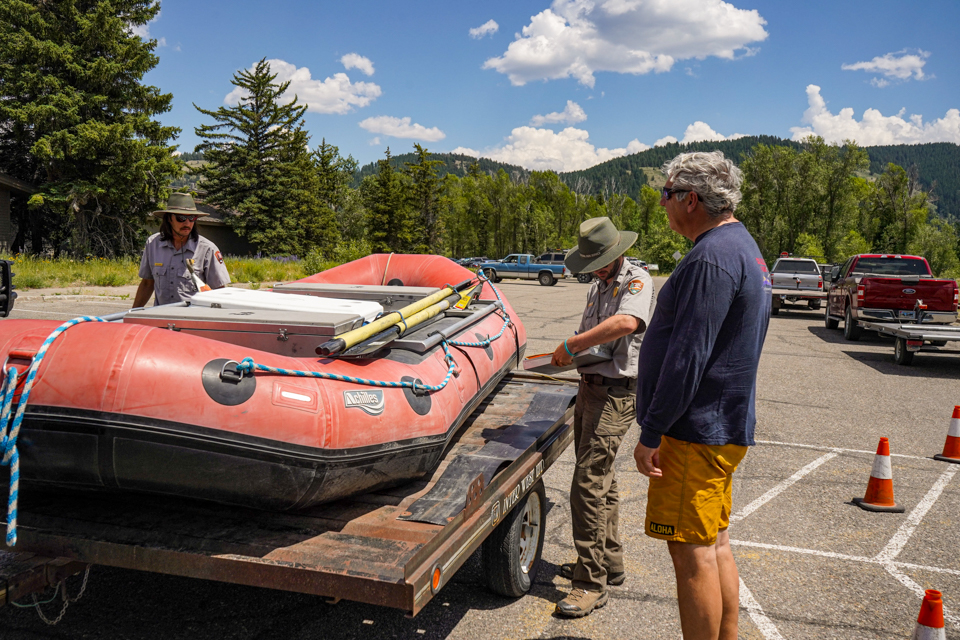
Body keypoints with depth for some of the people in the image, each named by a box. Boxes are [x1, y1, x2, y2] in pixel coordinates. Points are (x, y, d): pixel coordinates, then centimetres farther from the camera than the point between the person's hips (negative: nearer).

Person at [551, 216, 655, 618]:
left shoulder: (636, 281, -13)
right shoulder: (598, 287, 17)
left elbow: (627, 322, -35)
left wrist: (571, 345, -30)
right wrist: (573, 354, 9)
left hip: (615, 395, -10)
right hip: (590, 389, 10)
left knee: (588, 484, -12)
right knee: (600, 481, 17)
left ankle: (591, 583, -4)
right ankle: (609, 562, 31)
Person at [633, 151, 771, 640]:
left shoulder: (711, 259, -20)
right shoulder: (742, 247, 15)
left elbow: (687, 356, -24)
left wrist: (651, 433, -19)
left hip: (697, 433, -11)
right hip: (725, 427, 11)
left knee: (692, 553, -1)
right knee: (715, 546, 18)